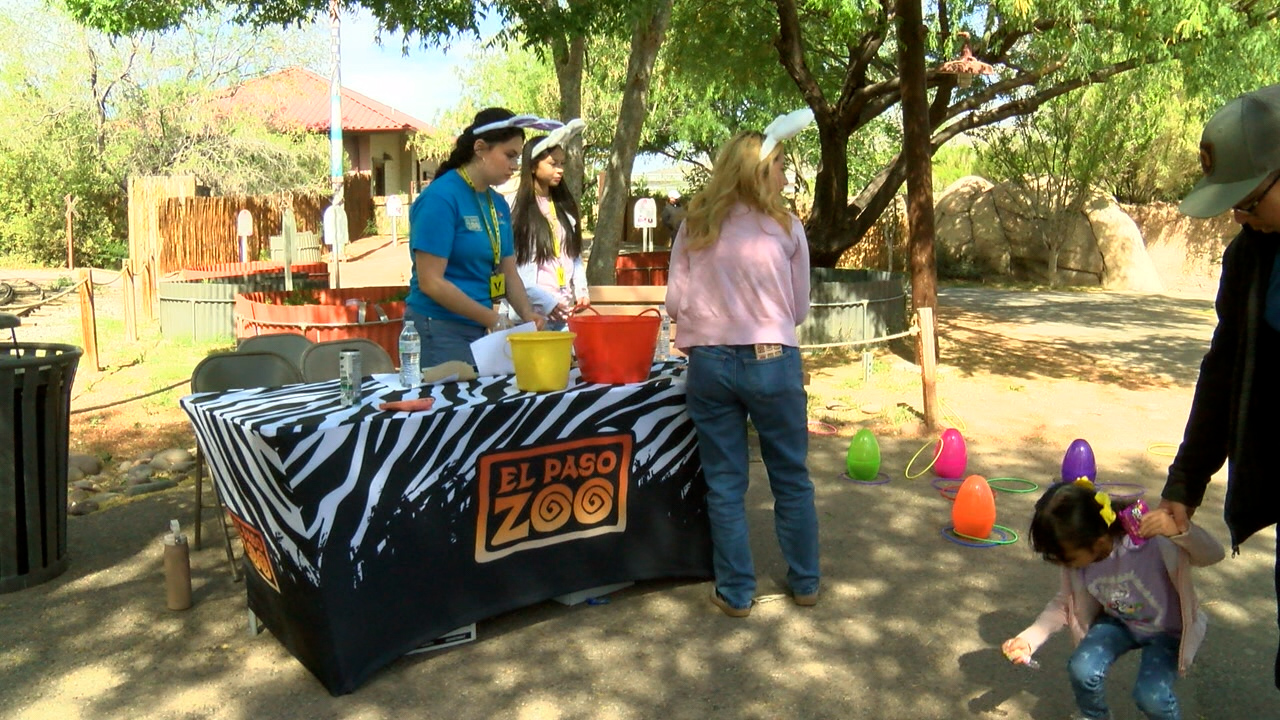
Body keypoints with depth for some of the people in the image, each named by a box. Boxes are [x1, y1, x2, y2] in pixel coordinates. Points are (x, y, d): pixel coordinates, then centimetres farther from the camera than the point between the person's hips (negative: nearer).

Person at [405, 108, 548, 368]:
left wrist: (527, 313, -6)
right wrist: (493, 319, -17)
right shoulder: (440, 198, -14)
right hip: (441, 333, -7)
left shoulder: (498, 204, 9)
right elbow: (430, 282, -18)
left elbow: (509, 272, 13)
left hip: (483, 330, 7)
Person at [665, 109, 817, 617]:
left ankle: (736, 593, 20)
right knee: (792, 479, 16)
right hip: (773, 363, -1)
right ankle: (804, 583, 29)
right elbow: (800, 309, 5)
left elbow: (675, 302, 3)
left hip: (708, 362, 2)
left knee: (725, 484, 12)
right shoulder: (786, 228, -1)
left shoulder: (694, 227, 2)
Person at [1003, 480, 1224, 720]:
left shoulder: (1149, 539, -36)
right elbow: (1065, 603, -7)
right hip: (1118, 622, 4)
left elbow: (1213, 555, -34)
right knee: (1082, 670, -19)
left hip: (1167, 628, -3)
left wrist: (1179, 531, -57)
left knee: (1151, 695, -23)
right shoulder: (1076, 556, -20)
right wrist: (1029, 639, -19)